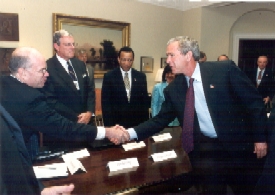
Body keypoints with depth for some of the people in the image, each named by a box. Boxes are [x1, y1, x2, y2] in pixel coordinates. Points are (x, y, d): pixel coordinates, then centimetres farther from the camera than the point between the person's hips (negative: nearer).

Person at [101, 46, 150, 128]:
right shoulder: (109, 76, -2)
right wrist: (110, 125, -10)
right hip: (117, 122, -2)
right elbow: (105, 102, -3)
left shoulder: (141, 76, 5)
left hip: (137, 122, 2)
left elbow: (145, 100, 8)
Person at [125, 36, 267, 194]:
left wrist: (260, 137, -9)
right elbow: (160, 120, 2)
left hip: (238, 145, -2)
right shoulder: (173, 89, 0)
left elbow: (254, 102, -7)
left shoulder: (225, 69, -12)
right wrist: (130, 133, -10)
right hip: (205, 148, 2)